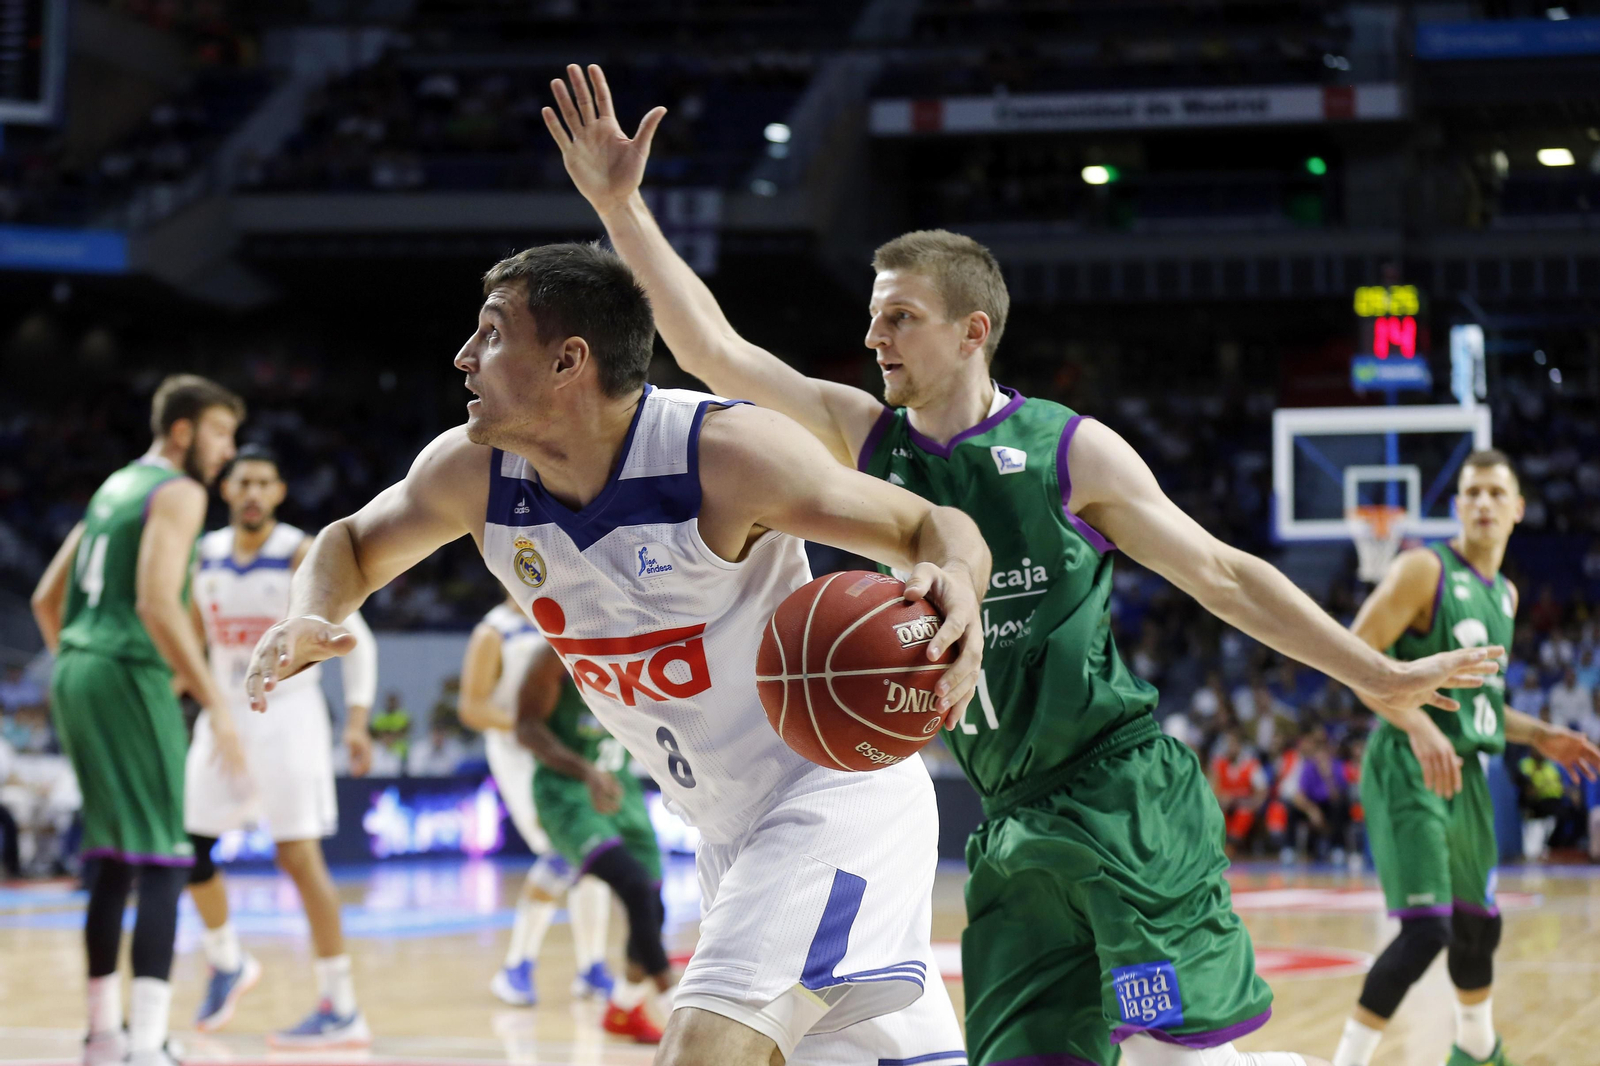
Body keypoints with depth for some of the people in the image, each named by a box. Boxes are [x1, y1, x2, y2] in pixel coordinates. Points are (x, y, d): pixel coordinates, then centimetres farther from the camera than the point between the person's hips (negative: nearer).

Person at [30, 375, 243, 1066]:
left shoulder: (113, 488, 21)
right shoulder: (178, 492, -7)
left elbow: (46, 599, 23)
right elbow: (157, 603, -20)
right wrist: (215, 702, -22)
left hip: (75, 671, 9)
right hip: (128, 674, -9)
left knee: (112, 859, 17)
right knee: (162, 860, -11)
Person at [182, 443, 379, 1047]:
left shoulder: (303, 556, -11)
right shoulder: (206, 556, 5)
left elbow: (357, 639, -9)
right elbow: (190, 635, 18)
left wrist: (357, 720, -17)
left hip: (286, 713, -6)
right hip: (224, 713, 6)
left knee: (298, 855, -12)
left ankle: (341, 1010, -8)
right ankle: (227, 964, 31)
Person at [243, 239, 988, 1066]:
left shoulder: (726, 451, -24)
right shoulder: (471, 472, -6)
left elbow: (933, 527, -18)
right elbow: (354, 545, 12)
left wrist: (956, 586, -43)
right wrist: (308, 620, -11)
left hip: (837, 786, -7)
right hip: (731, 828, 7)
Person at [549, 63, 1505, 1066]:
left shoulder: (1070, 450, -3)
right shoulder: (863, 438, 8)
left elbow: (1222, 575, 2)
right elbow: (714, 350, 2)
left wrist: (1377, 676, 2)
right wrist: (621, 205, -6)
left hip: (1127, 796, -5)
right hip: (1014, 826, 5)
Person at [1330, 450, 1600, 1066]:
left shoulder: (1504, 595, 16)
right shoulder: (1426, 570, -9)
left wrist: (1538, 735, 16)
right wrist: (1418, 725, -27)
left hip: (1465, 772, 8)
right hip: (1409, 769, -8)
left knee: (1477, 926, 20)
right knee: (1427, 929, -20)